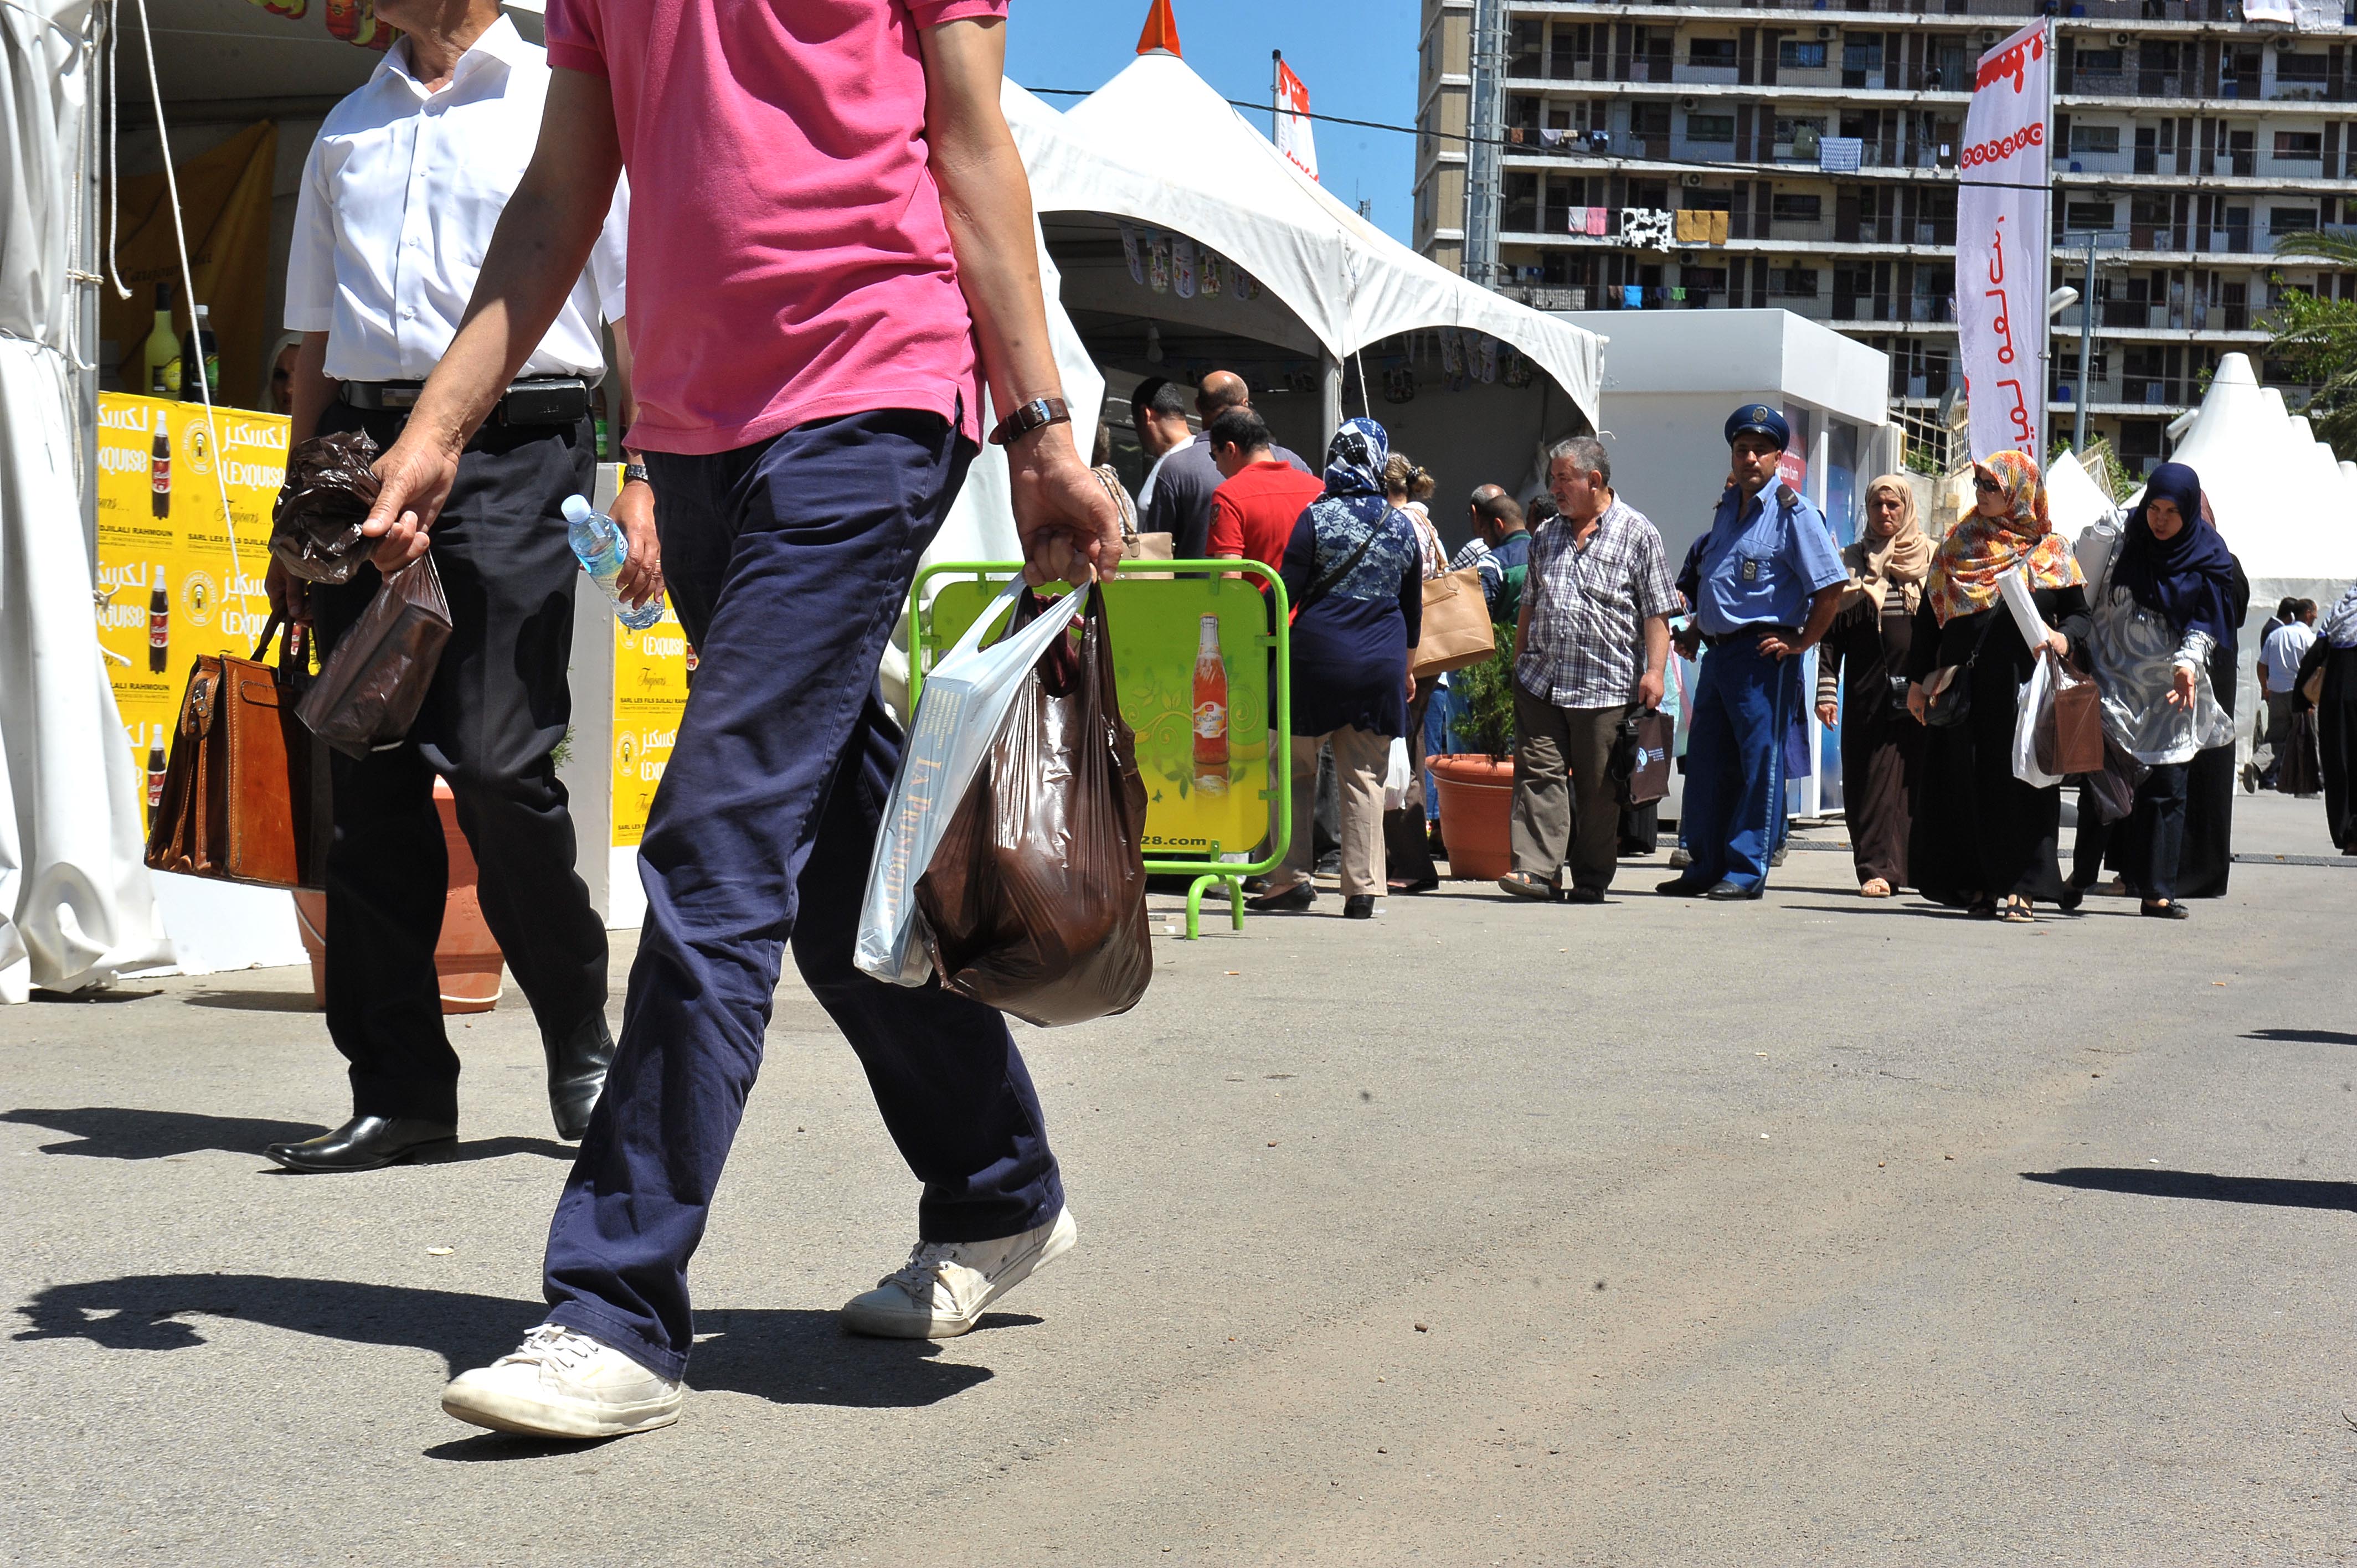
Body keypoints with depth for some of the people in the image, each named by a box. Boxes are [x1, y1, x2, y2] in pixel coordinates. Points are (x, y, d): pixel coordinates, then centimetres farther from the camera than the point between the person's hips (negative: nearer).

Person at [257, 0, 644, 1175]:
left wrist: (643, 482, -7)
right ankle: (399, 1086, 7)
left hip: (512, 449, -5)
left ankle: (581, 1043, 8)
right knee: (368, 777, 1)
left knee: (499, 765, -13)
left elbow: (636, 313, 4)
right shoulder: (347, 133, 23)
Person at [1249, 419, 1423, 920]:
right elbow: (1413, 607, 15)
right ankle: (1362, 890, 3)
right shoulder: (1402, 525, 6)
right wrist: (1405, 667, 26)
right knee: (1365, 779, 5)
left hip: (1319, 656, -3)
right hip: (1381, 665, 3)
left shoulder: (1316, 517, -6)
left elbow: (1288, 592, -8)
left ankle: (1291, 878, 6)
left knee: (1297, 770, 9)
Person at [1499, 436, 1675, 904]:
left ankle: (1591, 881, 11)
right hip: (1540, 681, 5)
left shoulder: (1638, 534, -1)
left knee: (1598, 789, 3)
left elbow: (1656, 612, -4)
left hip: (1606, 687, -4)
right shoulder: (1549, 537, 16)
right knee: (1539, 774, -5)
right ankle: (1534, 870, -8)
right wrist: (1519, 662, 18)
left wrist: (1654, 672, -12)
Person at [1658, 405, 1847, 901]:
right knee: (1707, 761, 10)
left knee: (1759, 761, -3)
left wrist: (1801, 642, -12)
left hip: (1764, 655, -8)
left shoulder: (1792, 512, -8)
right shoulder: (1728, 506, 15)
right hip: (1719, 652, 8)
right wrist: (1695, 629, 18)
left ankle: (1747, 872, 1)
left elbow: (1831, 585, -13)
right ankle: (1705, 867, 18)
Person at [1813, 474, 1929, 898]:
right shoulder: (1852, 561, 11)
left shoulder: (1931, 558, 9)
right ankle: (1878, 868, -4)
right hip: (1868, 686, 0)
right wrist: (1826, 690, 0)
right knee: (1871, 778, -4)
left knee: (1923, 775, 1)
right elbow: (1832, 630, 8)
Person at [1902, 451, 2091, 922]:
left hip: (2022, 686, -3)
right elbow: (1928, 617, 13)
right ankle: (1976, 883, 9)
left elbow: (2080, 613, 6)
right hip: (1961, 686, 3)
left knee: (2019, 780, -6)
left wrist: (2063, 637, -17)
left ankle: (2019, 886, -4)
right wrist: (1918, 680, 8)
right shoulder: (1956, 545, 13)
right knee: (1964, 783, 2)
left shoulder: (2050, 552, 6)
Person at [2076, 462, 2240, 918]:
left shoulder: (2209, 556, -1)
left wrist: (2188, 663, -18)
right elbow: (2081, 594, 5)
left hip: (2169, 691, 1)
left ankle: (2158, 890, 2)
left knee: (2167, 787, -1)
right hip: (2112, 678, -1)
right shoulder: (2116, 533, -2)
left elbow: (2206, 623, -1)